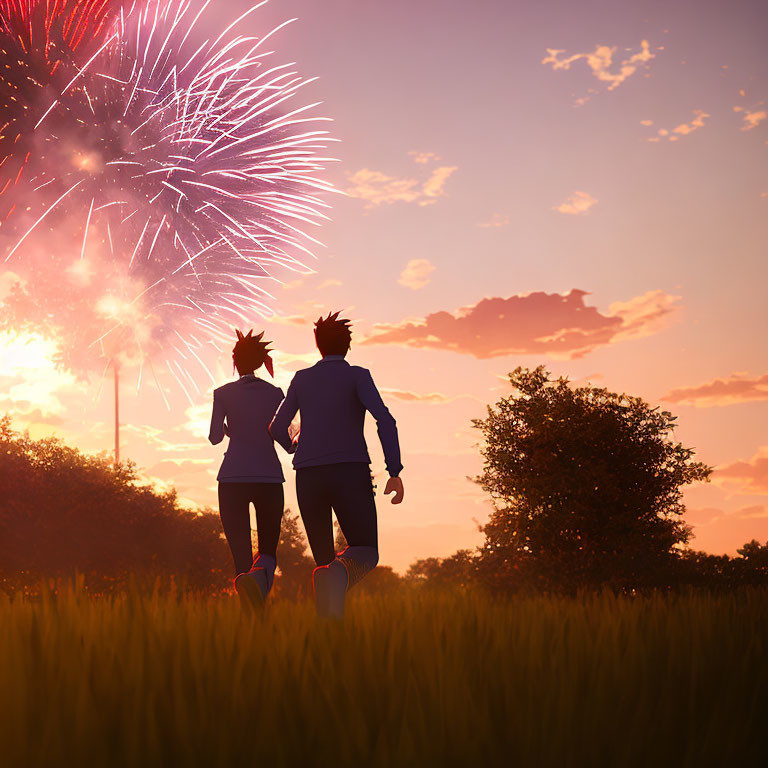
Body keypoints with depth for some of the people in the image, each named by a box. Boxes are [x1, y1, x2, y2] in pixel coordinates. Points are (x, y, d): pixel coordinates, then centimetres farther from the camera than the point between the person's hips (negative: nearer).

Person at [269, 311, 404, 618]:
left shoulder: (301, 379, 15)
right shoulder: (357, 375, 5)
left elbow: (277, 428, 18)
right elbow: (384, 419, -10)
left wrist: (292, 446, 41)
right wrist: (395, 472, -10)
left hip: (308, 477, 3)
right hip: (350, 473, -3)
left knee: (324, 558, 13)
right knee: (366, 554, 3)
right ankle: (340, 574, -34)